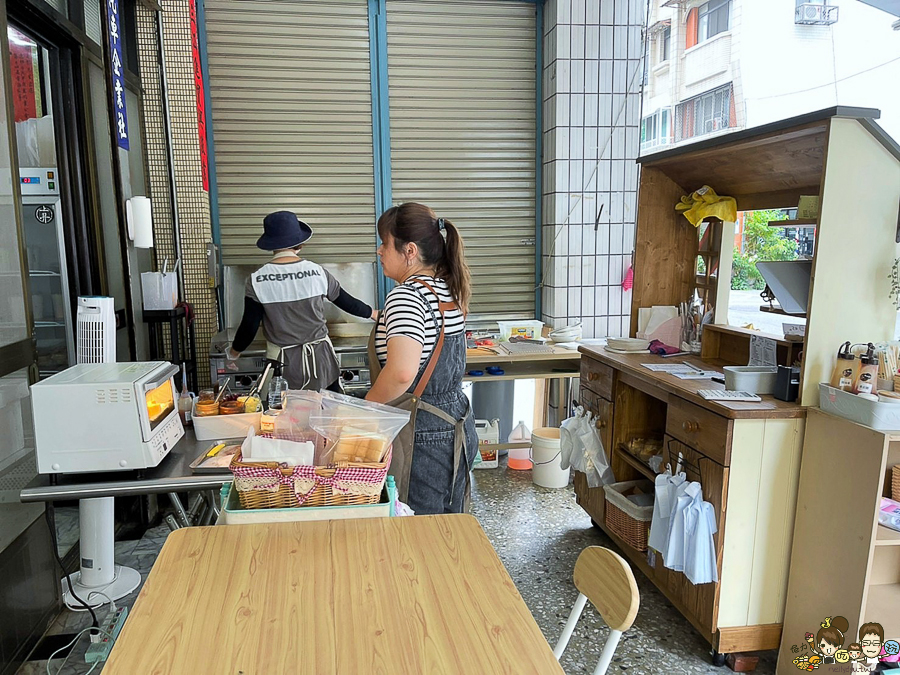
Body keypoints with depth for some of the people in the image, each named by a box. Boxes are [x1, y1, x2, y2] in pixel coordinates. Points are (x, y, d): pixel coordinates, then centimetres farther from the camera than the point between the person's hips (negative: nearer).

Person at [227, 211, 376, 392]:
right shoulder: (317, 272, -6)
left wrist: (233, 352, 15)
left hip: (283, 363, -1)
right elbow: (347, 302, 7)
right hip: (320, 359, 1)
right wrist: (372, 313, 26)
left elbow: (249, 327, -4)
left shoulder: (257, 280, -9)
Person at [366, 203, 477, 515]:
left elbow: (402, 372, -35)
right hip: (458, 427, 9)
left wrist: (366, 408, -20)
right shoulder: (449, 290, 7)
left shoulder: (405, 296, -20)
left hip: (423, 437, -9)